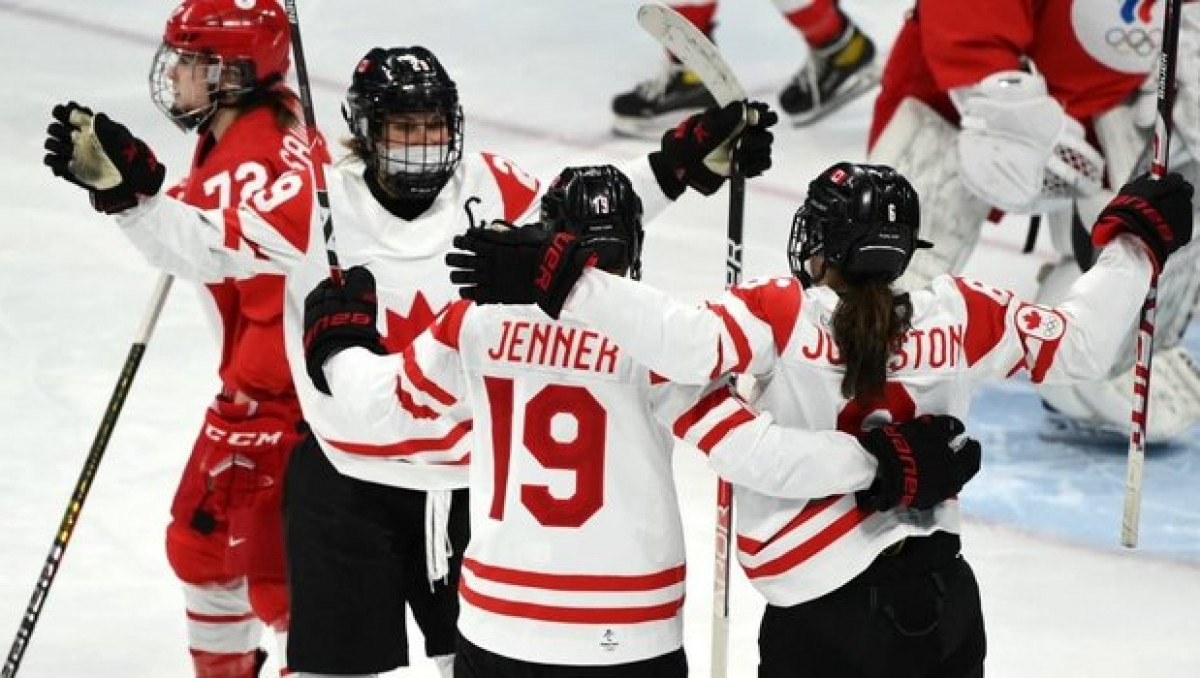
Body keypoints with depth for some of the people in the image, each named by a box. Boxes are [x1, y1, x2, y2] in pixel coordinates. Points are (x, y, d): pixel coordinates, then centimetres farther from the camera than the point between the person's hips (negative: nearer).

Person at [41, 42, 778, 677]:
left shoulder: (491, 187, -3)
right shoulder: (312, 205, -13)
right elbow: (202, 245, -12)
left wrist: (689, 161, 2)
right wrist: (123, 182, -27)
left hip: (468, 473, 4)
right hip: (349, 481, -4)